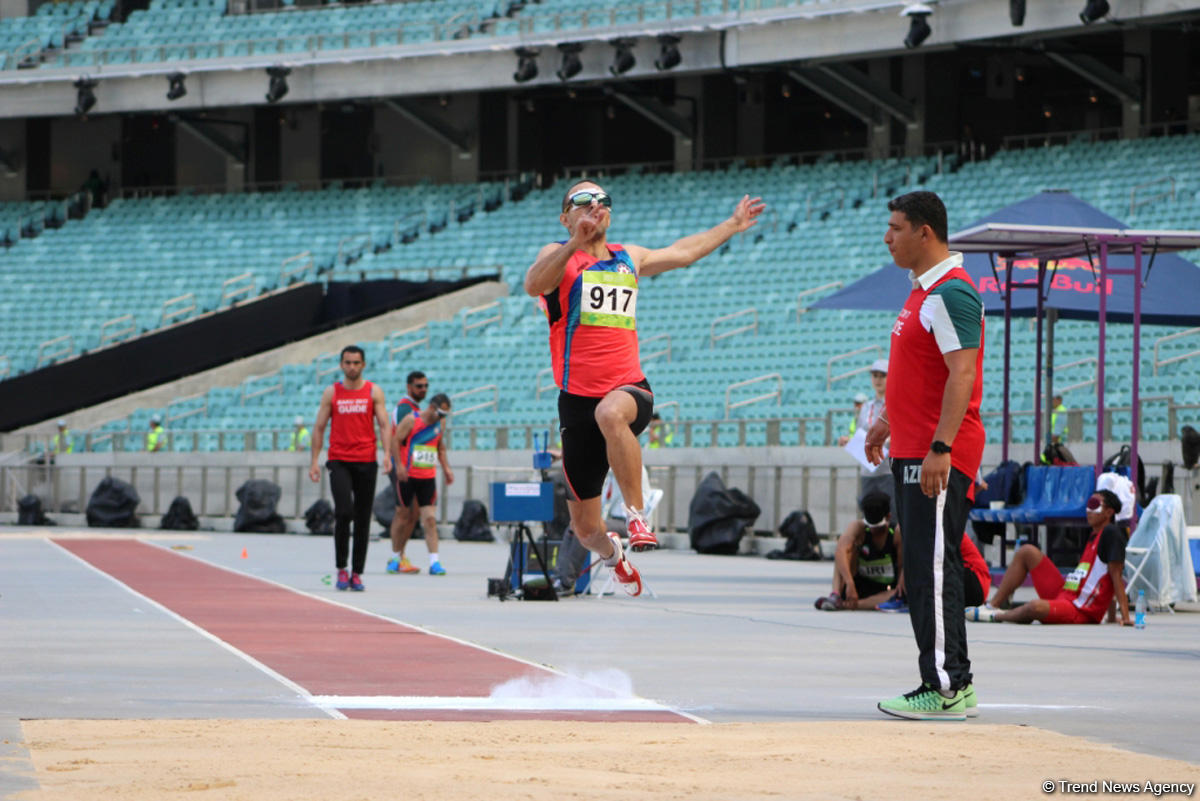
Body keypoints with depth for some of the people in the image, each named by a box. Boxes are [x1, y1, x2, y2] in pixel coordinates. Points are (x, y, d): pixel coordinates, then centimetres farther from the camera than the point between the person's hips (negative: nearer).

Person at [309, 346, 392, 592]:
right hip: (339, 461, -1)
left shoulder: (374, 392, 6)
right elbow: (319, 427, 9)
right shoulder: (331, 393, 7)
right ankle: (341, 568, -7)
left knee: (363, 519, 3)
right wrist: (315, 460, 2)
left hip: (366, 462, 1)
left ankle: (357, 573, 10)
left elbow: (384, 424, 1)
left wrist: (387, 453, -14)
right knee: (344, 512, -17)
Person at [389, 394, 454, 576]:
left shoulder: (439, 424, 11)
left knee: (430, 519, -5)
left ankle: (434, 562, -10)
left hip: (428, 477, 4)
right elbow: (395, 440, -10)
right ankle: (395, 557, 19)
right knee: (406, 518, 3)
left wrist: (446, 468, 17)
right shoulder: (411, 420, -7)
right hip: (408, 477, -4)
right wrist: (399, 465, -18)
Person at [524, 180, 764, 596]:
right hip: (579, 400, -1)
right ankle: (613, 555, 39)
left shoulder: (629, 258, 19)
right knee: (584, 526, 4)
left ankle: (636, 515, -32)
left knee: (611, 413, -41)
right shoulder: (558, 256, 3)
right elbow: (533, 284, -21)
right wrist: (576, 242, -34)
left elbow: (682, 252, 37)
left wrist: (733, 225, 45)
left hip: (629, 389, 1)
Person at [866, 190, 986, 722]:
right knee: (924, 568, 12)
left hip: (939, 455, -11)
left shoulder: (951, 294, -15)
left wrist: (941, 445, -28)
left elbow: (962, 373, -23)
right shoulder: (923, 290, 17)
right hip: (914, 449, 11)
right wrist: (889, 421, 32)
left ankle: (944, 688, -10)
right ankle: (956, 682, 16)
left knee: (933, 567, -10)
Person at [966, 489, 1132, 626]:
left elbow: (1116, 575, -17)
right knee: (1027, 552, 12)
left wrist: (1125, 617, -22)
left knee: (1036, 607, -40)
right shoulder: (1094, 537, 17)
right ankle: (993, 606, 7)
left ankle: (995, 616, -9)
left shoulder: (1111, 533, -10)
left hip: (1081, 613, -10)